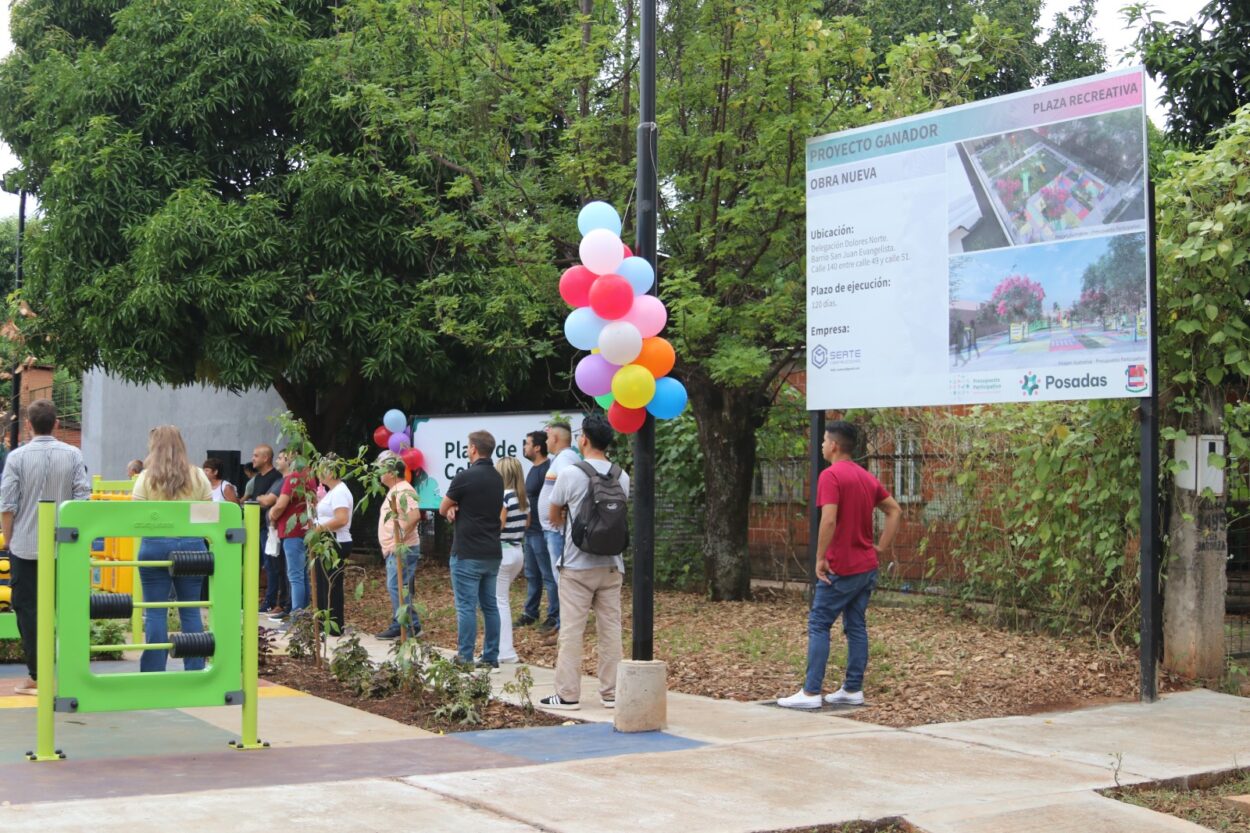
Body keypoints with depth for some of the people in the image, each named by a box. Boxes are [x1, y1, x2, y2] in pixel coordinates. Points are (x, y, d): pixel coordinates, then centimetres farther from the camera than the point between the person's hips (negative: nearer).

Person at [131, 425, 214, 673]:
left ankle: (154, 672, 4)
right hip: (191, 544, 2)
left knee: (156, 612, 3)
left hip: (155, 545, -2)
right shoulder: (198, 476, 4)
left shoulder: (146, 477, -3)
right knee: (190, 610, 7)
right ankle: (195, 671, 9)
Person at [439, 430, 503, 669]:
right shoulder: (497, 478, 10)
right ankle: (490, 657, 12)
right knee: (490, 606, 9)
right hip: (492, 553, 7)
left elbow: (443, 509, -2)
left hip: (467, 553, -7)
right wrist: (457, 509, 2)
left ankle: (464, 658, -1)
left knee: (466, 607, -3)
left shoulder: (465, 477, -13)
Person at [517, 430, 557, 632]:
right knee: (531, 575, 16)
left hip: (541, 532, -10)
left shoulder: (547, 470, -16)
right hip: (530, 531, 10)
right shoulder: (533, 469, 15)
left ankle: (555, 617, 1)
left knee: (549, 576, -4)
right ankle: (530, 613, 25)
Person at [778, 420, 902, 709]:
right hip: (867, 566, 8)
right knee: (856, 626, 12)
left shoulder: (831, 475, -15)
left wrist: (820, 559, -17)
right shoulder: (867, 477, 12)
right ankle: (853, 690, 14)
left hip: (841, 568, -8)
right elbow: (895, 511, 17)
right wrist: (880, 547, 15)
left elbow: (829, 520, -25)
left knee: (819, 625, -2)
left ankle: (811, 692, -4)